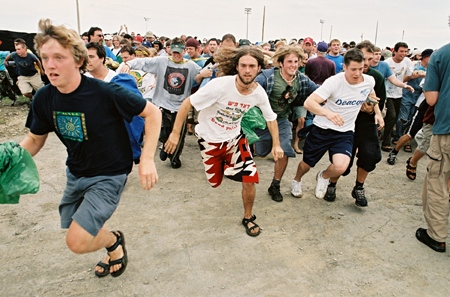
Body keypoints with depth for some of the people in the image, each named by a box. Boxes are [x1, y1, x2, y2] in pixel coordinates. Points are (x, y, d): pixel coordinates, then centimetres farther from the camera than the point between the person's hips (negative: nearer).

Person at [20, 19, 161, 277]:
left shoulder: (106, 93, -26)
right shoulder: (44, 99, -8)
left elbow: (153, 113, -18)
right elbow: (35, 139, 7)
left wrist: (147, 159, -25)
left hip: (109, 175, -6)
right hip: (76, 173, 7)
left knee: (78, 242, -13)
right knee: (76, 228, 20)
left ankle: (114, 240, 21)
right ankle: (113, 248, 50)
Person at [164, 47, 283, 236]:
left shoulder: (259, 93, -14)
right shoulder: (221, 85, -28)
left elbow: (270, 118, 5)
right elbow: (187, 103, -22)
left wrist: (276, 144, 2)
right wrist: (175, 133, -23)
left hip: (234, 137, 2)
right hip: (209, 138, -2)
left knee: (249, 180, -12)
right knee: (215, 182, 12)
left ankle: (248, 217, 16)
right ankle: (222, 165, 51)